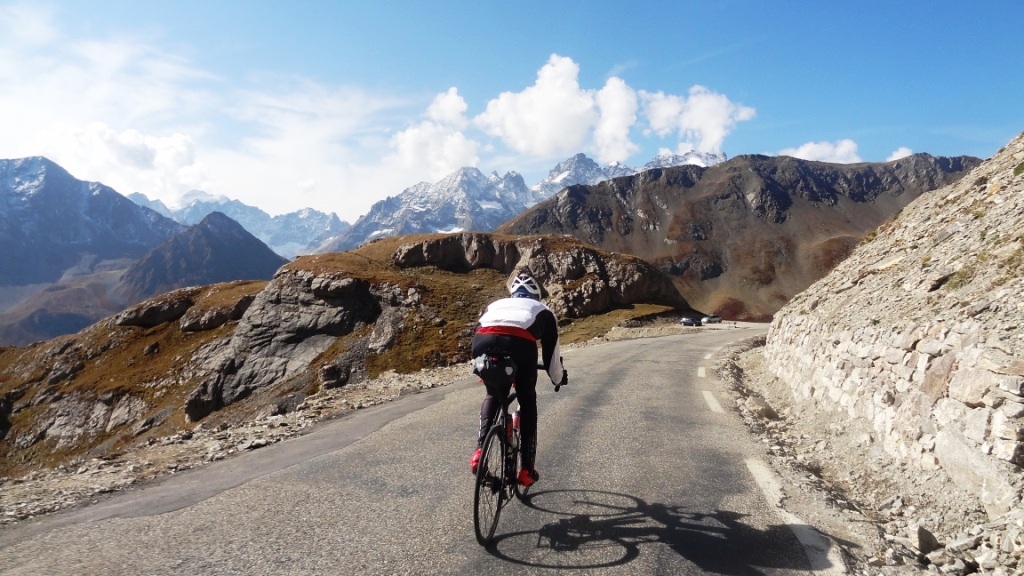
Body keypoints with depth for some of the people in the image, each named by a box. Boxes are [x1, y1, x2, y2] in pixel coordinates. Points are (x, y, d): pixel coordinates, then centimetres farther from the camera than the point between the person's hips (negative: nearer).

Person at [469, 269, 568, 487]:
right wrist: (559, 378, 56)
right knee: (527, 401, 21)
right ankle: (527, 469, 20)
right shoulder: (542, 310, 37)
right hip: (520, 343, -2)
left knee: (493, 396, 30)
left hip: (483, 341, 2)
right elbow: (551, 349, 38)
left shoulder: (495, 304, 42)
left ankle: (479, 451, 14)